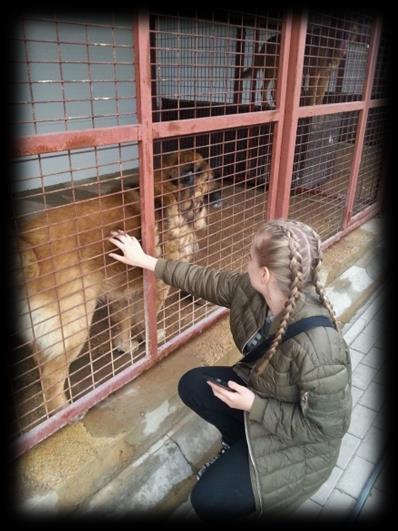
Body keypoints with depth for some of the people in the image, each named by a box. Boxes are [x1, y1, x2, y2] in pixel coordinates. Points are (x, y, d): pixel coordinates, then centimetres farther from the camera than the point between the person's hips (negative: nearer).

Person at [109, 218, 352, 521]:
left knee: (208, 500, -15)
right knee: (192, 384, 1)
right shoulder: (251, 289, -19)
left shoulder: (318, 347, -40)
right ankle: (244, 443, 17)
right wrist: (146, 261, 0)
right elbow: (205, 281, -6)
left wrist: (254, 405, -25)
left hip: (300, 440, -7)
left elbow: (326, 428, -28)